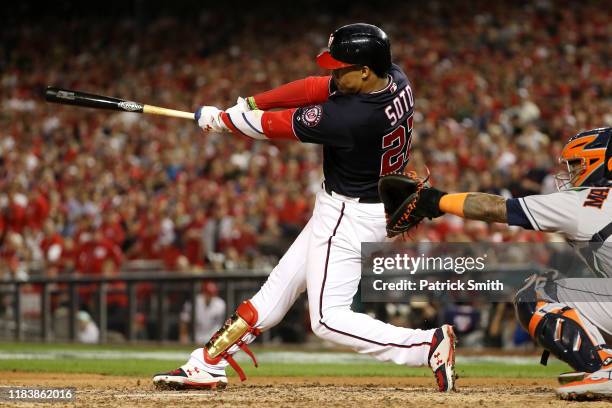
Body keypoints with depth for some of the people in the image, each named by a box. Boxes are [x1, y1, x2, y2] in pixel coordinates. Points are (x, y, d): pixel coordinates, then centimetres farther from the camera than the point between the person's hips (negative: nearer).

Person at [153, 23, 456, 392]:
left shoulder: (350, 118, -31)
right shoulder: (397, 80, -7)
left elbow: (277, 126, -16)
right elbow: (316, 88, 1)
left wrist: (221, 119, 0)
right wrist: (252, 102, -4)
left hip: (348, 217, -10)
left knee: (329, 319, -6)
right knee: (279, 288, 16)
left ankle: (429, 345, -12)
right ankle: (208, 365, 24)